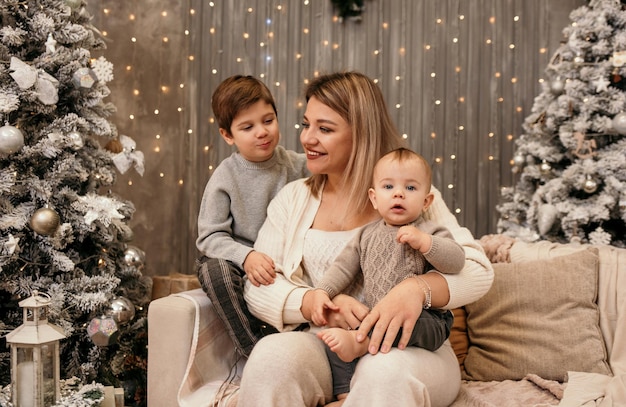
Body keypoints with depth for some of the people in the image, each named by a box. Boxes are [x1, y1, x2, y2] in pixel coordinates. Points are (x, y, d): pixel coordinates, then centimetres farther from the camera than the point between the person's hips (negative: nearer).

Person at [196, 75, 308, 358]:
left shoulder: (298, 167, -3)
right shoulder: (224, 178, -7)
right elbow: (210, 237, -10)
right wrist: (246, 256, -27)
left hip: (287, 265, 1)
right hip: (241, 263, -1)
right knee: (213, 268, -31)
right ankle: (255, 351, -21)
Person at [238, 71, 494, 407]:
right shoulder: (292, 199, 11)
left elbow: (478, 270, -7)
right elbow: (258, 287, 4)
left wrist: (416, 288, -29)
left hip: (407, 346, -2)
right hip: (323, 345, 3)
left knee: (387, 371, -36)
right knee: (271, 355, -29)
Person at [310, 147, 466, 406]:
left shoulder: (428, 232, 0)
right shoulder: (367, 235, 14)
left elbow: (456, 262, -14)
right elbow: (343, 267, 15)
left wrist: (424, 242, -26)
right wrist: (321, 291, 0)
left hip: (425, 319, -4)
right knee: (335, 343, -11)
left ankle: (359, 341, -38)